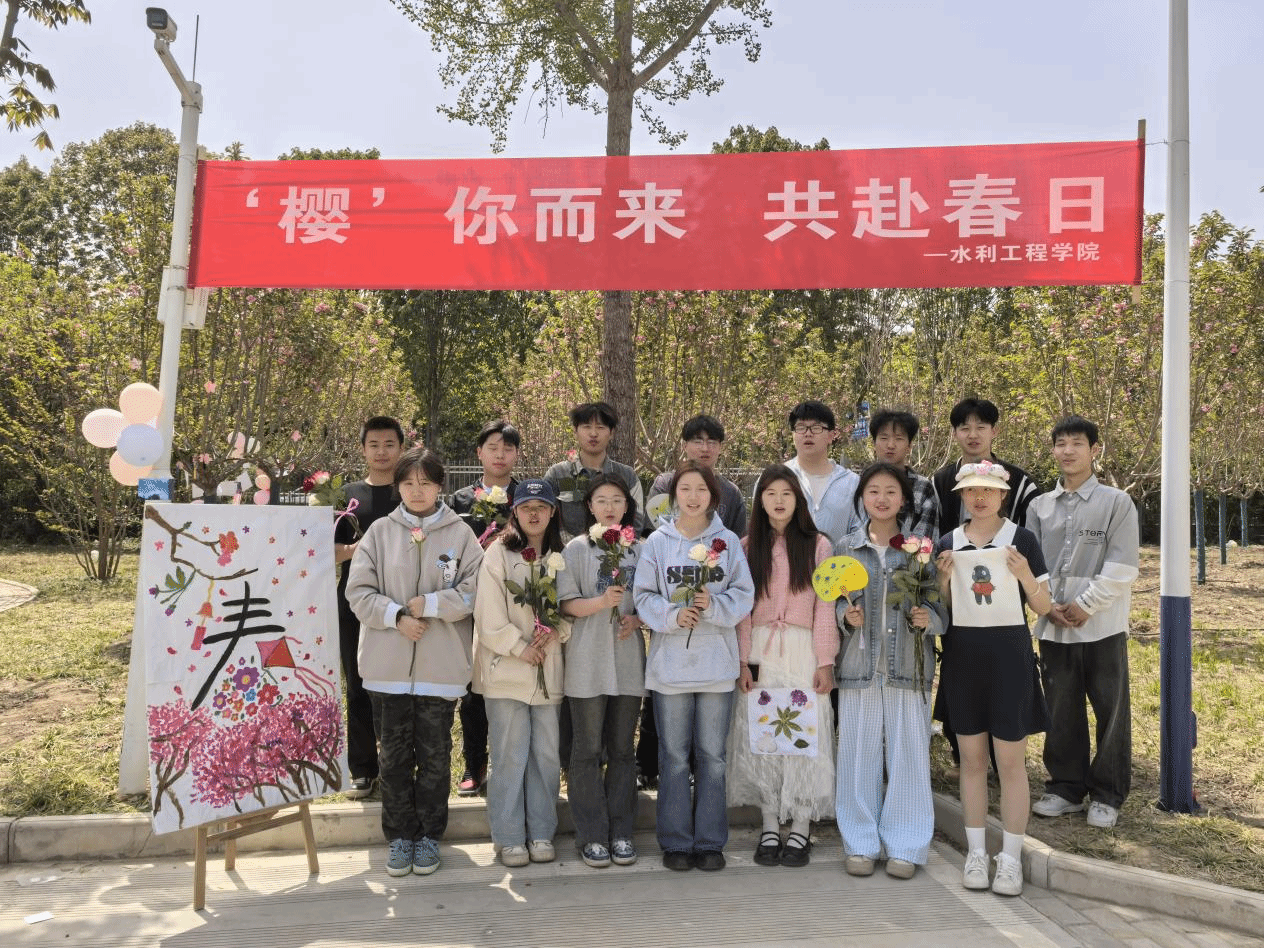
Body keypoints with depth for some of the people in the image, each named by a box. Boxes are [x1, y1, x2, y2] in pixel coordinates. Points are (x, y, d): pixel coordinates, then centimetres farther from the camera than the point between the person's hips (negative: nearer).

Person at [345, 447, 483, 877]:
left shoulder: (460, 534, 1)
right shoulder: (380, 531, 4)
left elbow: (474, 592, -6)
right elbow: (359, 591, -1)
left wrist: (428, 604, -13)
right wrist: (397, 615, -14)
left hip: (441, 665, -1)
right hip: (388, 665, 1)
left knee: (435, 755, 9)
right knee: (394, 754, 10)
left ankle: (429, 835, 25)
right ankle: (401, 835, 24)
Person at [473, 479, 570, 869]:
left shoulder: (560, 556, 9)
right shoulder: (499, 553, -2)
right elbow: (489, 616, -9)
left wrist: (556, 634, -11)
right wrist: (520, 647, -14)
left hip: (548, 670, 4)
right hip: (506, 671, -3)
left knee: (546, 755, 7)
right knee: (510, 756, 0)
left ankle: (541, 833, 20)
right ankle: (509, 837, 12)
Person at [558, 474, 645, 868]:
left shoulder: (639, 549, 10)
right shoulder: (577, 548, 1)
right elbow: (566, 603, -6)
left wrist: (636, 619, -7)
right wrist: (602, 602, -22)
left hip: (628, 660, 3)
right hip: (588, 662, -3)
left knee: (622, 750, 9)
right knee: (587, 751, 2)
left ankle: (621, 832, 18)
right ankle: (592, 836, 11)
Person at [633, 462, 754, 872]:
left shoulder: (728, 541, 1)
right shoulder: (657, 541, 1)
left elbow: (744, 595, 0)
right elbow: (643, 596, 0)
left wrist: (713, 605, -17)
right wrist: (672, 615, -17)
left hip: (716, 664, 0)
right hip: (670, 664, 0)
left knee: (712, 756, 9)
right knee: (674, 756, 7)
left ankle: (710, 841, 20)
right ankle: (676, 841, 18)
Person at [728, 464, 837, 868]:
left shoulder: (817, 545, 3)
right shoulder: (747, 547, 7)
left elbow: (824, 607, 1)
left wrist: (825, 661, -4)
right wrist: (743, 661, -2)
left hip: (803, 651, -1)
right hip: (760, 652, 2)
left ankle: (800, 831, 8)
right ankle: (770, 829, 13)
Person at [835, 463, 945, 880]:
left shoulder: (920, 548, 3)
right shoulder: (847, 548, 6)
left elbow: (940, 605, 5)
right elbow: (832, 600, 10)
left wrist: (928, 618, -15)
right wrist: (846, 614, -9)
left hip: (908, 666, -1)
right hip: (859, 664, 1)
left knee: (908, 752, 2)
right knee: (859, 752, 5)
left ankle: (904, 846, 16)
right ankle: (860, 843, 18)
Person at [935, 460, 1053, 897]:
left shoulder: (1021, 539, -1)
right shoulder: (948, 543, 6)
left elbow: (1043, 607, 0)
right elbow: (941, 608, 10)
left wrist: (1025, 575, -18)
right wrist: (945, 578, -8)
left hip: (1009, 653, -3)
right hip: (962, 653, 3)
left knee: (1011, 760, 1)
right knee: (972, 758, 9)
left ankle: (1011, 858, 12)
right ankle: (976, 853, 19)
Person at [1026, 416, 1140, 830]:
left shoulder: (1117, 503, -3)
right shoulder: (1039, 507, 8)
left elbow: (1121, 568, -8)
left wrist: (1085, 605, -12)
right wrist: (1049, 606, -6)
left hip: (1102, 627, -3)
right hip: (1054, 628, 3)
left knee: (1111, 712, 4)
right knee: (1061, 712, 10)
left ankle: (1107, 795, 17)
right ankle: (1066, 788, 24)